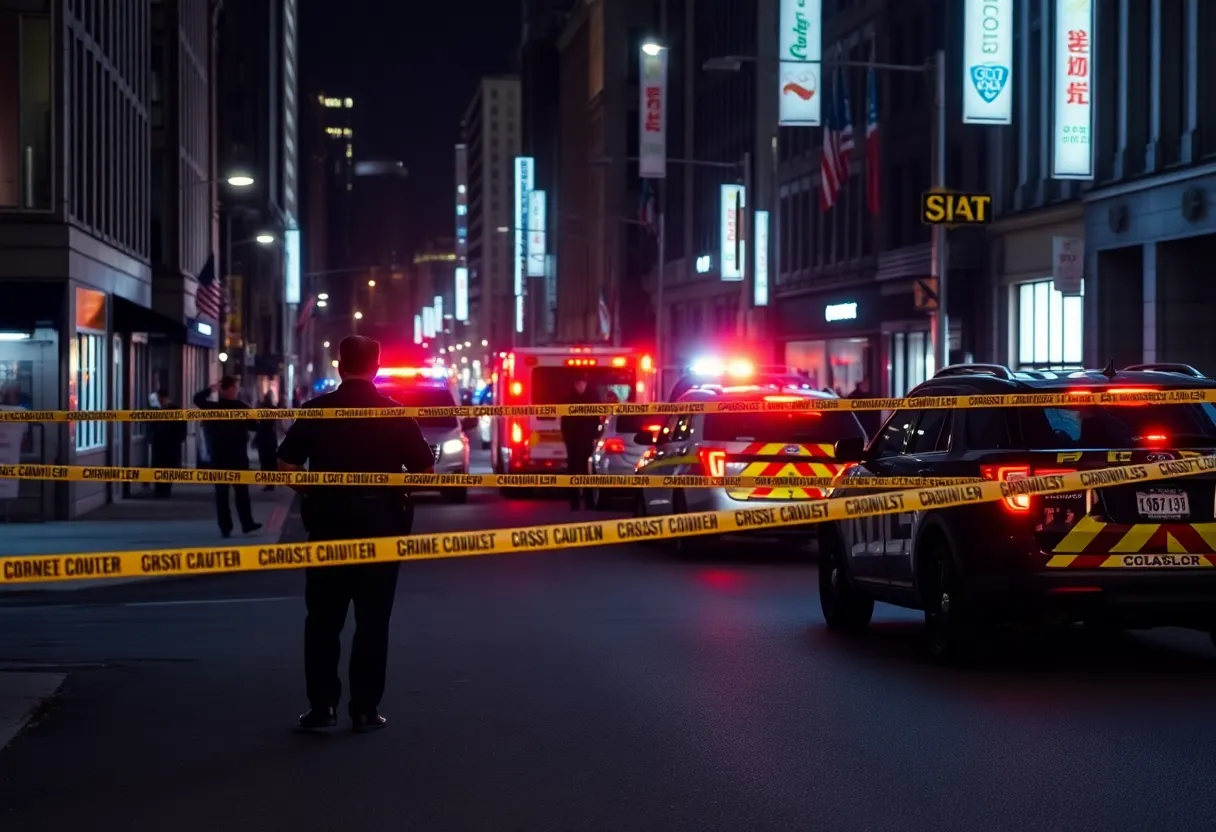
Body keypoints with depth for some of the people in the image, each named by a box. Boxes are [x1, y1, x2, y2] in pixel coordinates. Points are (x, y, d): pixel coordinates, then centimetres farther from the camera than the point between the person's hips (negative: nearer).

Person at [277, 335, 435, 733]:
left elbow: (287, 465, -4)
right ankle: (365, 709, 5)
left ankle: (322, 706, 5)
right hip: (381, 521, 0)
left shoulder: (316, 410, -2)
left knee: (323, 619, 8)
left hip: (329, 520, 0)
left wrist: (313, 491, 12)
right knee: (372, 621, 5)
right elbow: (424, 471, -4)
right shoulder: (396, 414, -3)